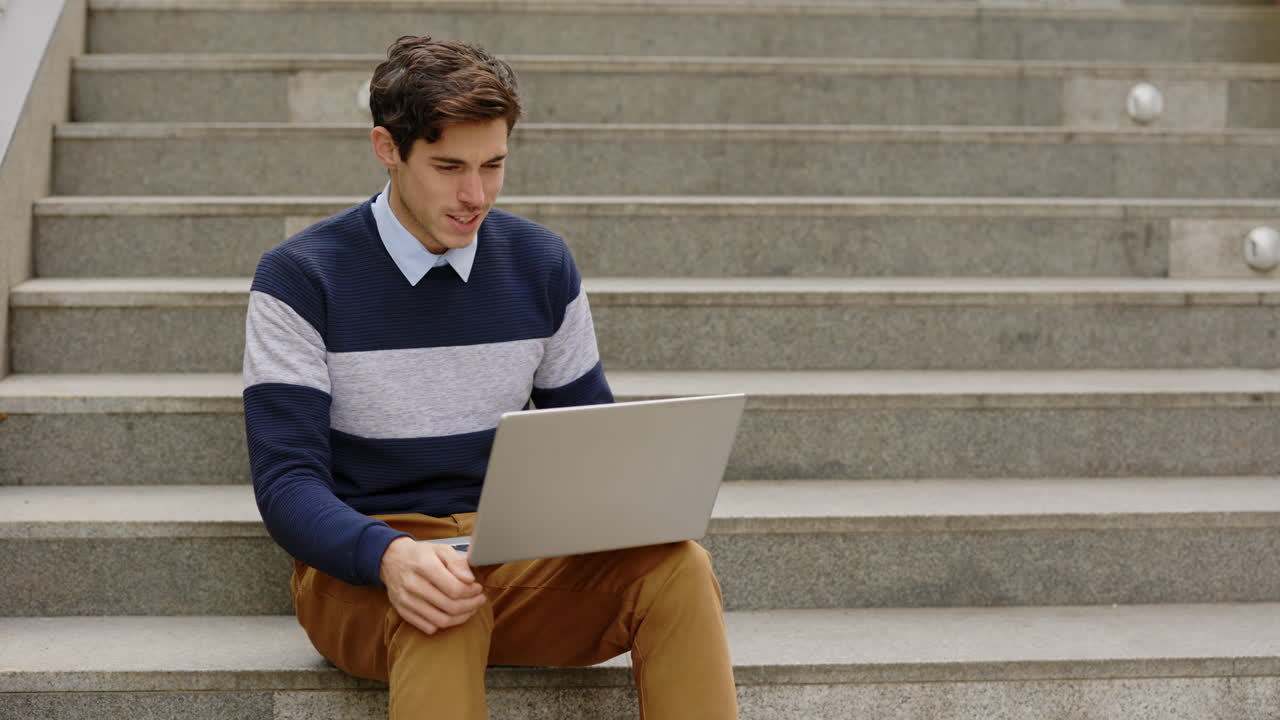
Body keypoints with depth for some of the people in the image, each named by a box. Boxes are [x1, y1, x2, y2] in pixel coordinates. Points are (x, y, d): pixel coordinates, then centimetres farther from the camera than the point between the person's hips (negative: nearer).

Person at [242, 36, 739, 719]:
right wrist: (390, 556, -34)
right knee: (438, 610, -40)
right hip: (359, 566, -4)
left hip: (513, 551, 4)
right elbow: (288, 482, -12)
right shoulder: (297, 279, -6)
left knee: (679, 567, -26)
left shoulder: (542, 264, 7)